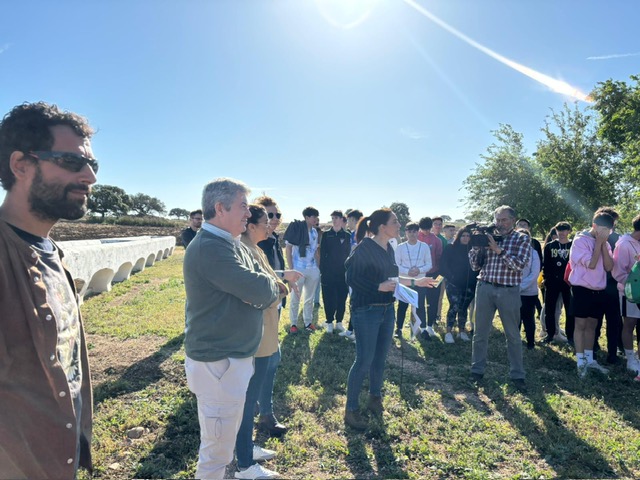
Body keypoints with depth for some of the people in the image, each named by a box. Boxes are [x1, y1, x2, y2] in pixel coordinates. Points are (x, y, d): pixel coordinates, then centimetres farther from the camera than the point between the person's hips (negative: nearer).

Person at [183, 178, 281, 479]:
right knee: (217, 452, 8)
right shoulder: (209, 247, -23)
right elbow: (259, 289, -29)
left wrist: (267, 288, -16)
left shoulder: (232, 244, 9)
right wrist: (272, 286, -6)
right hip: (218, 363, -10)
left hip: (235, 356, 10)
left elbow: (267, 286, 7)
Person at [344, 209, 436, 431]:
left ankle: (375, 397, 36)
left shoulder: (389, 249, 8)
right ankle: (351, 410, 13)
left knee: (380, 358, 17)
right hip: (366, 311, -8)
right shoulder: (364, 248, -16)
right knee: (364, 360, -2)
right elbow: (352, 278, -18)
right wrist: (380, 287, -22)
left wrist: (414, 282, 19)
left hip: (387, 310, 8)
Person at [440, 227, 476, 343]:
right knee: (454, 307, -10)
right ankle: (449, 332, -1)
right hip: (453, 284, -3)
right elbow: (443, 266, -3)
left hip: (469, 285, 3)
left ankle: (462, 331, 22)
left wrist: (474, 279, 0)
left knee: (464, 308, 9)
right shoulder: (450, 249, -2)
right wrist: (450, 277, -11)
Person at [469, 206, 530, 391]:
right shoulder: (488, 237, 6)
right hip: (485, 288, 2)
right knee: (480, 332, 8)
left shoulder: (523, 239, 1)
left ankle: (517, 374, 22)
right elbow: (476, 265, 6)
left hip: (509, 291, -2)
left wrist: (498, 249, -16)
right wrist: (476, 245, -7)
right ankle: (477, 370, 20)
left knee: (513, 335, 9)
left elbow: (520, 265, -13)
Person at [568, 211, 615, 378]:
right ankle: (581, 362, 7)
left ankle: (589, 360, 24)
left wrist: (604, 244, -8)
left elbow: (609, 267, -2)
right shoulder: (580, 240, -11)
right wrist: (599, 242, -14)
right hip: (583, 289, -6)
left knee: (592, 325, 14)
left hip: (599, 290, 6)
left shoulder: (605, 243, 9)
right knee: (581, 324, 1)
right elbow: (591, 264, -18)